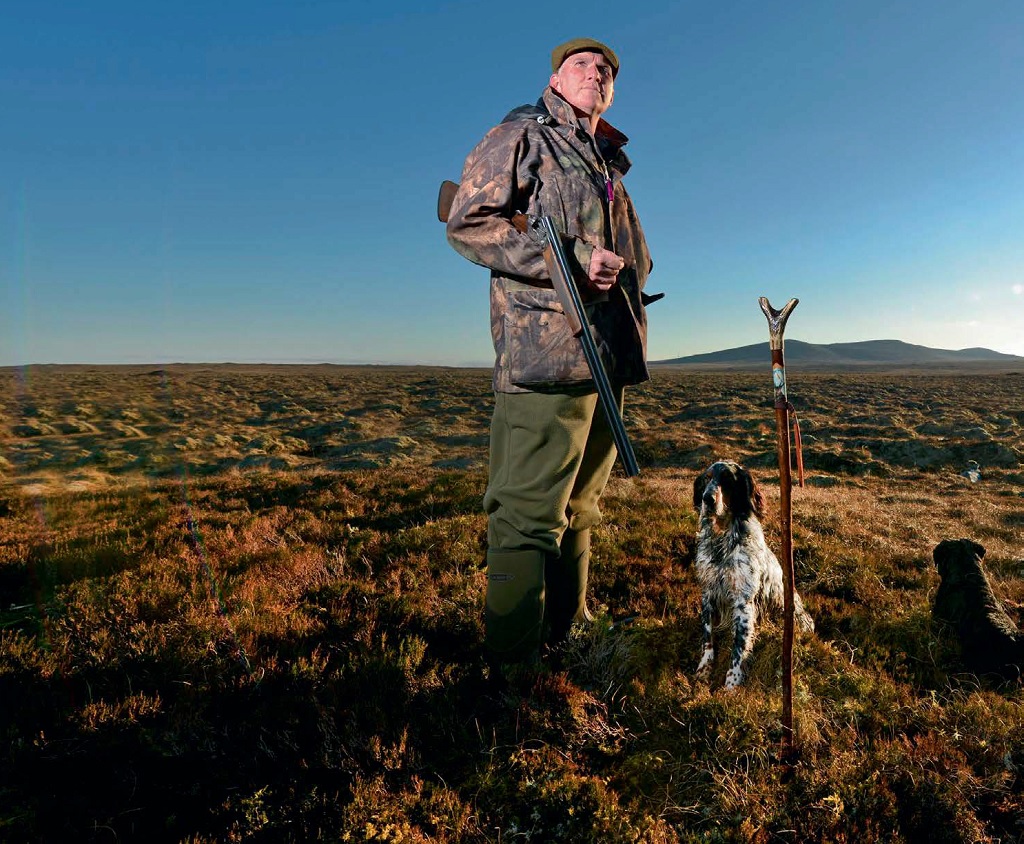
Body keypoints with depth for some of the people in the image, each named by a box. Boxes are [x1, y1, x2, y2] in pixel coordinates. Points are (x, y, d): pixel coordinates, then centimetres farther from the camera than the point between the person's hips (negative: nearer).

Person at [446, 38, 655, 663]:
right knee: (531, 513, -10)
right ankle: (514, 660, -1)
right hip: (546, 347, -8)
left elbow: (636, 259, 36)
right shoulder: (520, 135, 6)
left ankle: (569, 635, 24)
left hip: (609, 354, 8)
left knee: (580, 510, 12)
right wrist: (572, 259, -15)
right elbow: (468, 223, -8)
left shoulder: (610, 166, 28)